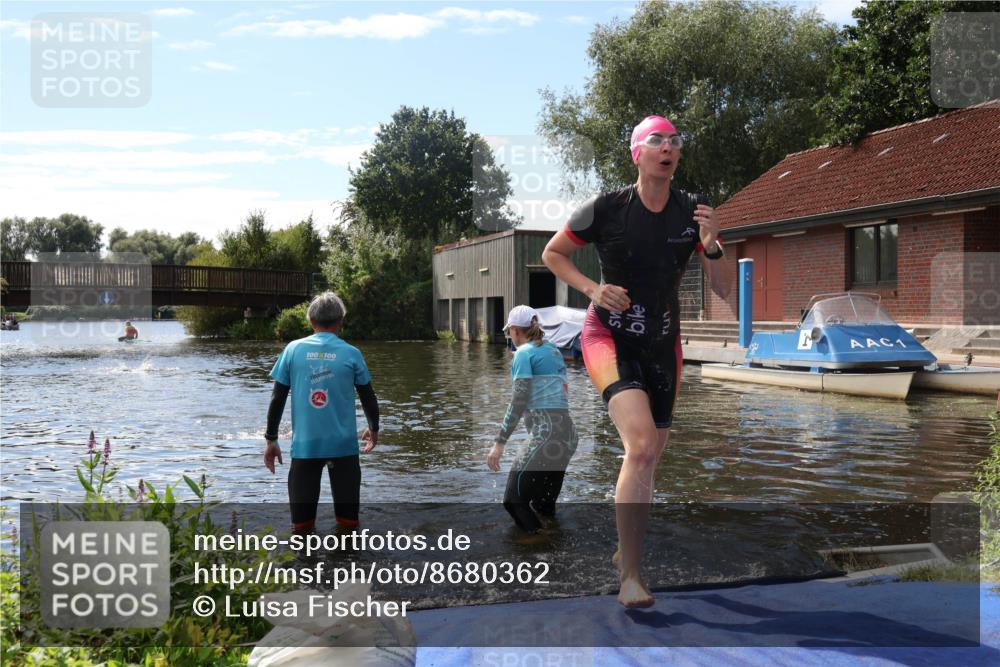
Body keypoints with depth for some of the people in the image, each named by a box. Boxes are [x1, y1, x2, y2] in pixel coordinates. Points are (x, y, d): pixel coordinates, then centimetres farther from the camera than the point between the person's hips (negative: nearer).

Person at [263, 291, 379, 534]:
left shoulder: (293, 349, 1)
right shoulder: (351, 353, -2)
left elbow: (277, 398, 1)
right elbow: (368, 397, 7)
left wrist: (270, 439, 11)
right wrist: (373, 429, 24)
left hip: (304, 445, 1)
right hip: (344, 443, -1)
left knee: (301, 525, 8)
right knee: (348, 522, 9)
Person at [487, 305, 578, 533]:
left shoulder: (524, 353, -2)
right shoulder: (553, 350, 20)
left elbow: (519, 401, -11)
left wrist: (499, 442, -12)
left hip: (548, 435, -9)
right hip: (568, 433, 9)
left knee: (515, 499, -9)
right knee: (544, 506, 14)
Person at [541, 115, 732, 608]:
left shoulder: (693, 212, -1)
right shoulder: (606, 209, -11)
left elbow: (724, 290, 0)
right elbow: (552, 254, 2)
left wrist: (711, 247, -19)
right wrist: (592, 289, -14)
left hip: (663, 344, 5)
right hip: (610, 337, -5)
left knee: (648, 459, 13)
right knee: (641, 445, -26)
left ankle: (625, 550, 38)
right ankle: (629, 575, -16)